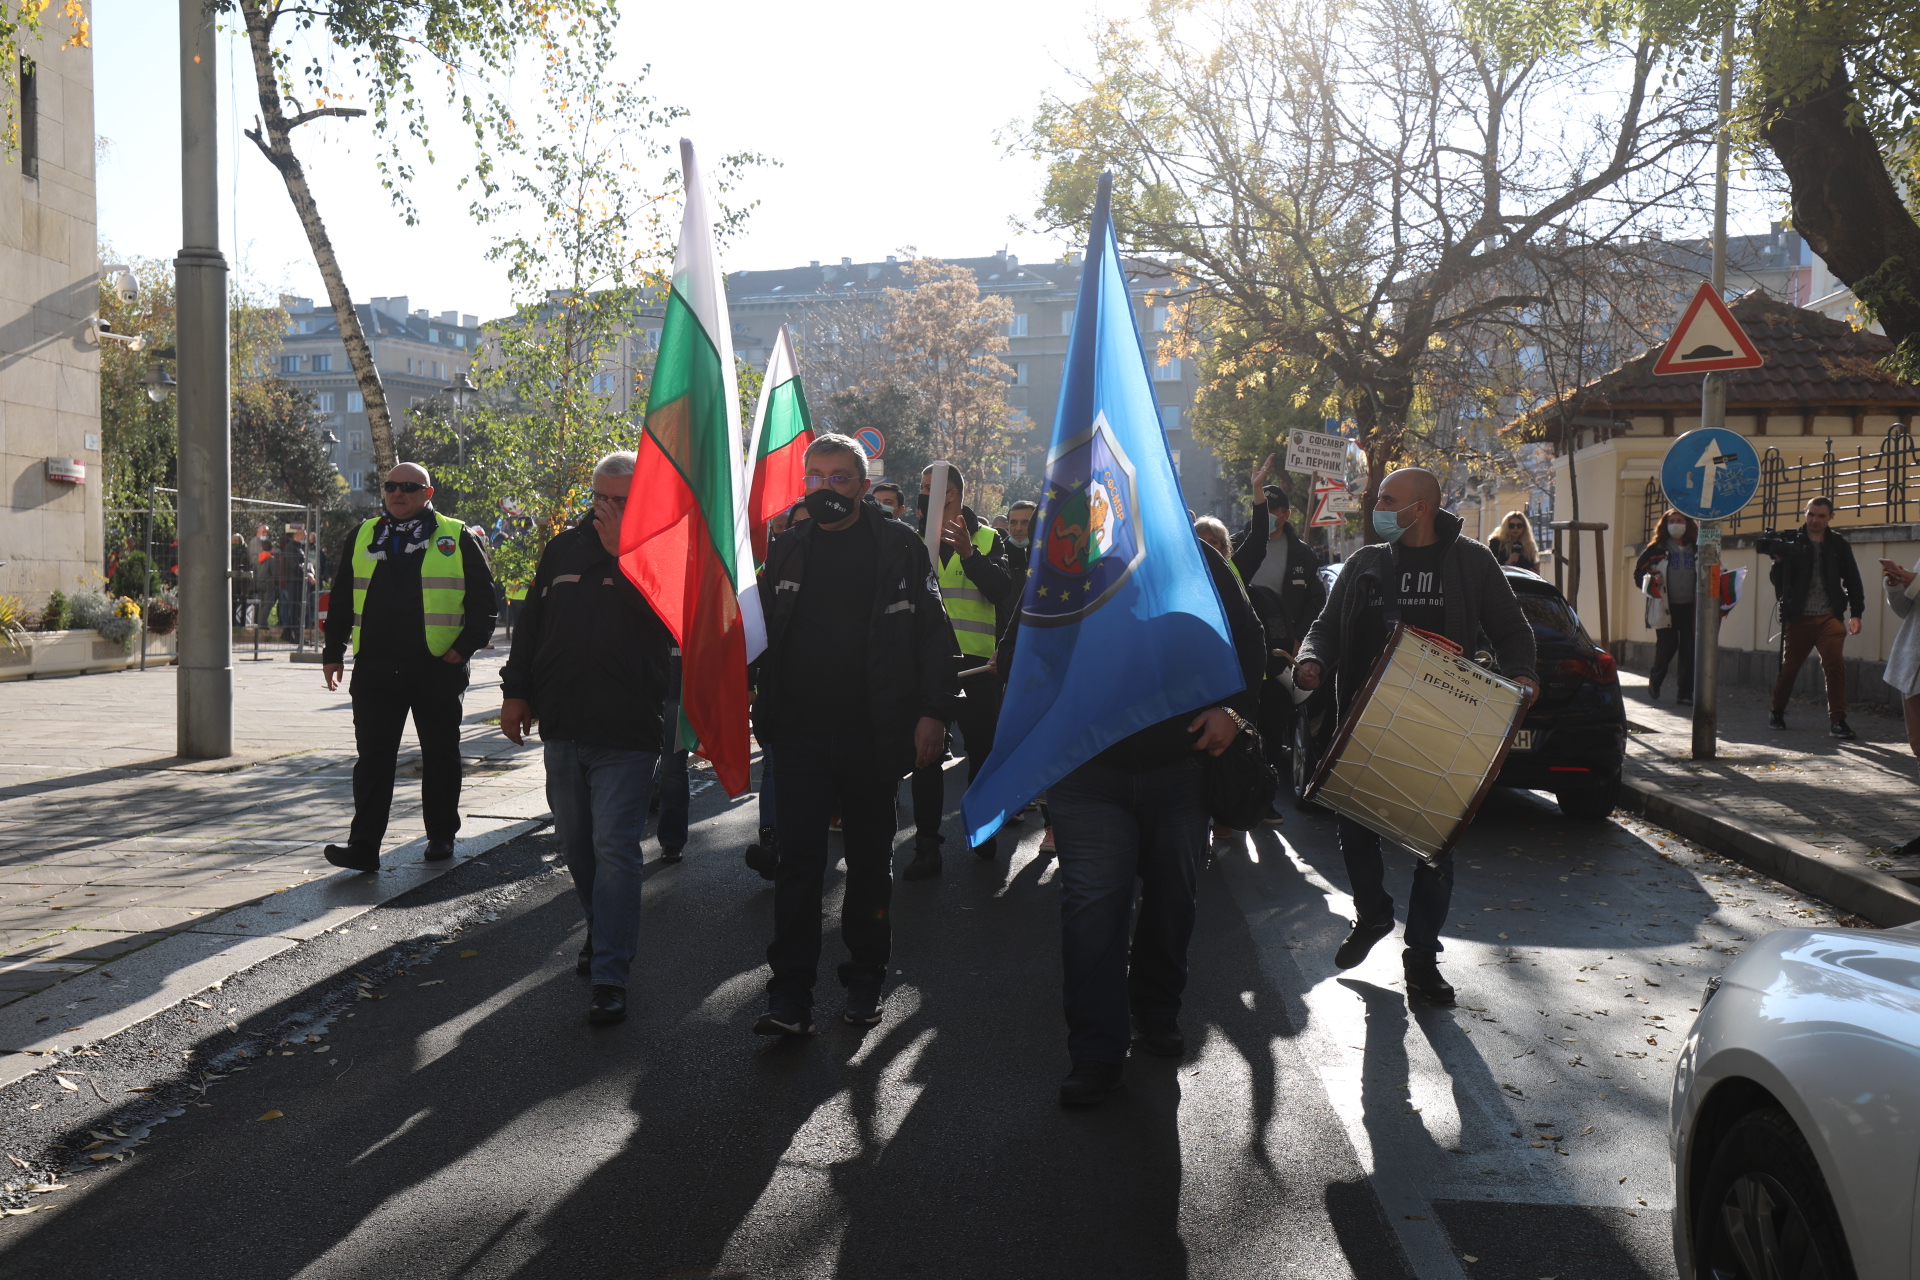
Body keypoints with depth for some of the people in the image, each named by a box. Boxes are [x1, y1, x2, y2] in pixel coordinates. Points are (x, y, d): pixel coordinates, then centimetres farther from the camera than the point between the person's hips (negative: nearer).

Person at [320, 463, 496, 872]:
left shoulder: (457, 538, 3)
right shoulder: (362, 537, 13)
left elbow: (483, 597, 3)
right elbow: (341, 600, 18)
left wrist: (466, 644, -7)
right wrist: (333, 652, 12)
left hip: (438, 667, -2)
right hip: (375, 668, 2)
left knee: (440, 755, 8)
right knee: (373, 757, -1)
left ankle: (441, 836, 22)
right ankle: (364, 845, -1)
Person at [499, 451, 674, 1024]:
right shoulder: (565, 546, 11)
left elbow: (668, 620, -21)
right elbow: (531, 620, 18)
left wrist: (622, 553, -22)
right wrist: (516, 689, 13)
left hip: (627, 734, -6)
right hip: (562, 728, 6)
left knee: (614, 848, -8)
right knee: (577, 843, 17)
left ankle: (610, 976, -4)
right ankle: (601, 932, 38)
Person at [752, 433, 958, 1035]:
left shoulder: (899, 546, 0)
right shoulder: (787, 547, 7)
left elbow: (934, 634, -2)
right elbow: (760, 630, 12)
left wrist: (933, 712, -9)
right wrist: (757, 704, 2)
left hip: (873, 735, -1)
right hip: (801, 732, 1)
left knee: (870, 858, 11)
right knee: (798, 857, -3)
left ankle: (865, 978, 26)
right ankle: (790, 993, 1)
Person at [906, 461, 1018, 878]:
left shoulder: (986, 539, 6)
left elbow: (1002, 591, -10)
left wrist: (969, 554, -23)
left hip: (975, 660, 0)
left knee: (981, 749, 10)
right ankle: (927, 845, 5)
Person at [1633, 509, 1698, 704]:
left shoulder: (1696, 549, 11)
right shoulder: (1656, 549, 4)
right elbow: (1639, 574, 3)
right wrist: (1652, 579, -16)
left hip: (1690, 607, 2)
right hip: (1665, 607, -2)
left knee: (1689, 650, -2)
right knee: (1667, 646, -3)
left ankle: (1685, 693, 4)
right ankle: (1655, 681, 25)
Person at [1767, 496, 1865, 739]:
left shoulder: (1838, 545, 7)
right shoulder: (1792, 543, 2)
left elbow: (1852, 580, 10)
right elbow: (1779, 582, 1)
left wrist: (1856, 613, 2)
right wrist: (1778, 562, -19)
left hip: (1829, 617, 1)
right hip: (1798, 618, 0)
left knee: (1835, 665, -10)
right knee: (1788, 667, 7)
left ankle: (1837, 721, -6)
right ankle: (1777, 713, 25)